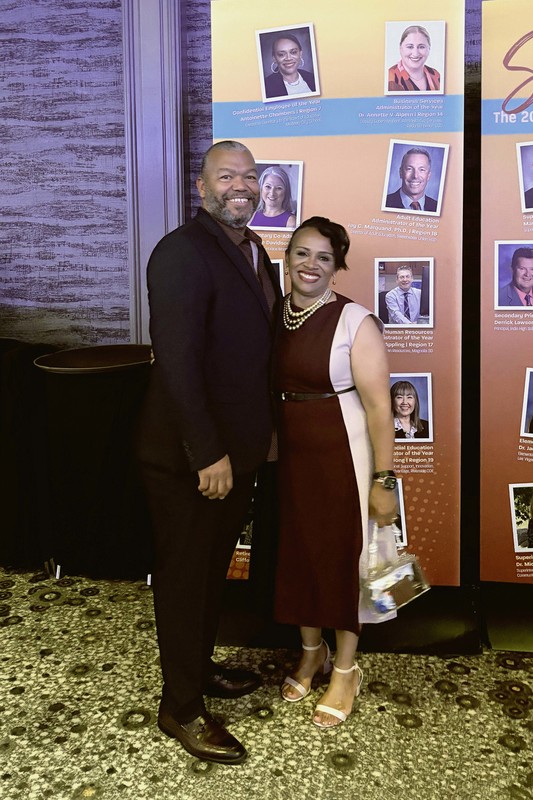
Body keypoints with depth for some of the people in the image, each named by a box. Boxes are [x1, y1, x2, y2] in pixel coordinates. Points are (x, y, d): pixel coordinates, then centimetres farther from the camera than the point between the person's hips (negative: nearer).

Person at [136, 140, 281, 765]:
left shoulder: (254, 251, 11)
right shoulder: (183, 252, -18)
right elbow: (176, 360, -24)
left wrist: (263, 431, 14)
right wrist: (208, 454, -24)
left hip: (237, 448, 9)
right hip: (189, 455, -8)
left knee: (213, 567, 23)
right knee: (183, 577, 7)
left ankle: (200, 667, 44)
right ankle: (181, 708, 25)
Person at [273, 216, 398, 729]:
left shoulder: (355, 322, -12)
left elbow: (378, 406, -13)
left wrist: (383, 480, -15)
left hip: (340, 456, -5)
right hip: (289, 456, 5)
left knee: (342, 556, 7)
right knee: (296, 552, 14)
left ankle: (345, 671, 28)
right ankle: (311, 652, 38)